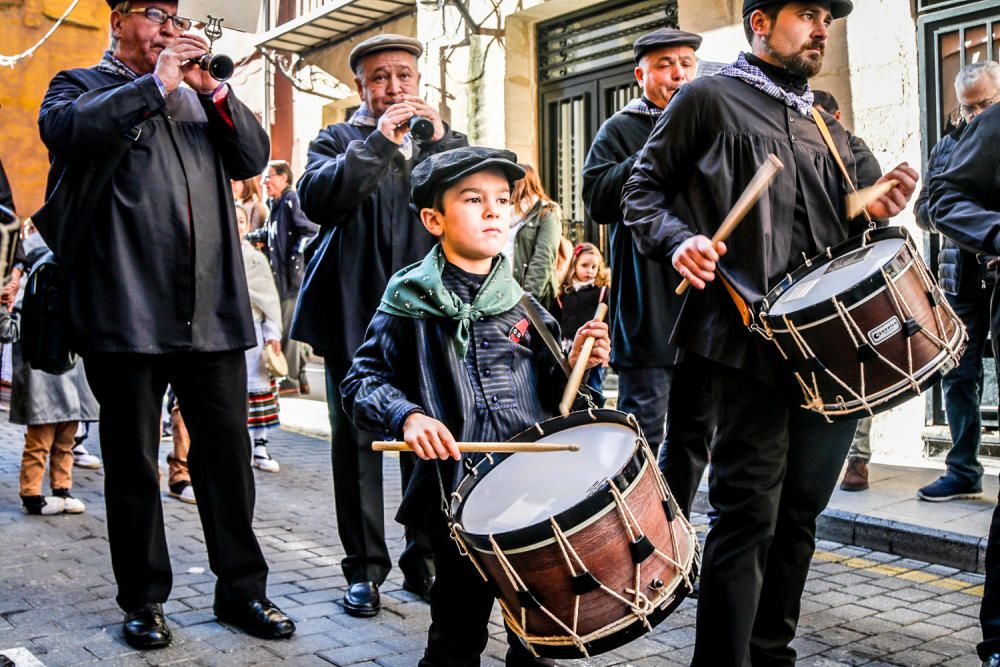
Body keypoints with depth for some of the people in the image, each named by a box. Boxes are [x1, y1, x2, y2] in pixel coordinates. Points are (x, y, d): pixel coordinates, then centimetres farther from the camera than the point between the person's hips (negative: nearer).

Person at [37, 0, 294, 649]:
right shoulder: (83, 84, 9)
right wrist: (156, 84, -9)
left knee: (228, 453, 7)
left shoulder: (201, 98, 21)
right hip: (128, 310, -3)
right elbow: (64, 128, -13)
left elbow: (254, 157, 12)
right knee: (133, 462, 7)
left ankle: (241, 588, 18)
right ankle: (144, 599, 20)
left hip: (212, 310, 4)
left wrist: (210, 87, 1)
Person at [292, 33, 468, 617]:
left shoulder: (443, 141, 16)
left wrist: (440, 138, -10)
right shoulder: (341, 140, 10)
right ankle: (365, 567, 11)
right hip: (357, 312, -1)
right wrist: (378, 142, -14)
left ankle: (425, 558, 15)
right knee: (358, 437, 1)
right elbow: (316, 197, -9)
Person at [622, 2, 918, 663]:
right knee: (749, 514, -8)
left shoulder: (826, 125, 22)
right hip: (752, 339, -7)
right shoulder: (710, 99, 3)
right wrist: (678, 240, -17)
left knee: (799, 510, 14)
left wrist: (874, 212, 5)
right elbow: (644, 190, 2)